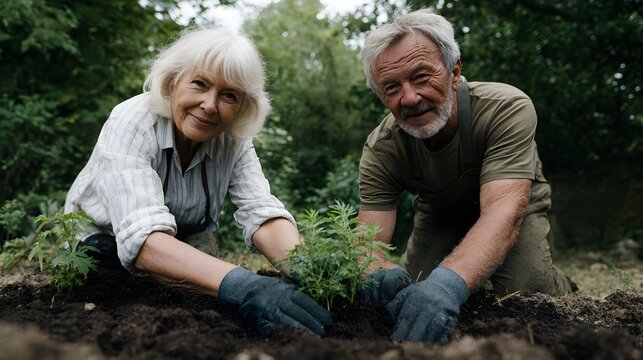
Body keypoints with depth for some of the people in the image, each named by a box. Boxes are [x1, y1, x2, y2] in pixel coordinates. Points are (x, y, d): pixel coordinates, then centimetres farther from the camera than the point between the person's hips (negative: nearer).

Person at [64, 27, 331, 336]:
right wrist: (238, 283, -60)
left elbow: (263, 213, -27)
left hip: (187, 246, 4)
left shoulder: (234, 140, -16)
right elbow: (142, 237, -44)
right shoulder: (131, 124, -30)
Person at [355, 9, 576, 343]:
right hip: (439, 213, 3)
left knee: (530, 301, -27)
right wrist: (378, 272, -60)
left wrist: (450, 281, -68)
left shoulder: (508, 109, -36)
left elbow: (504, 209, -48)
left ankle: (559, 287, 11)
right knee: (409, 294, -11)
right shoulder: (380, 150, -27)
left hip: (513, 203, -3)